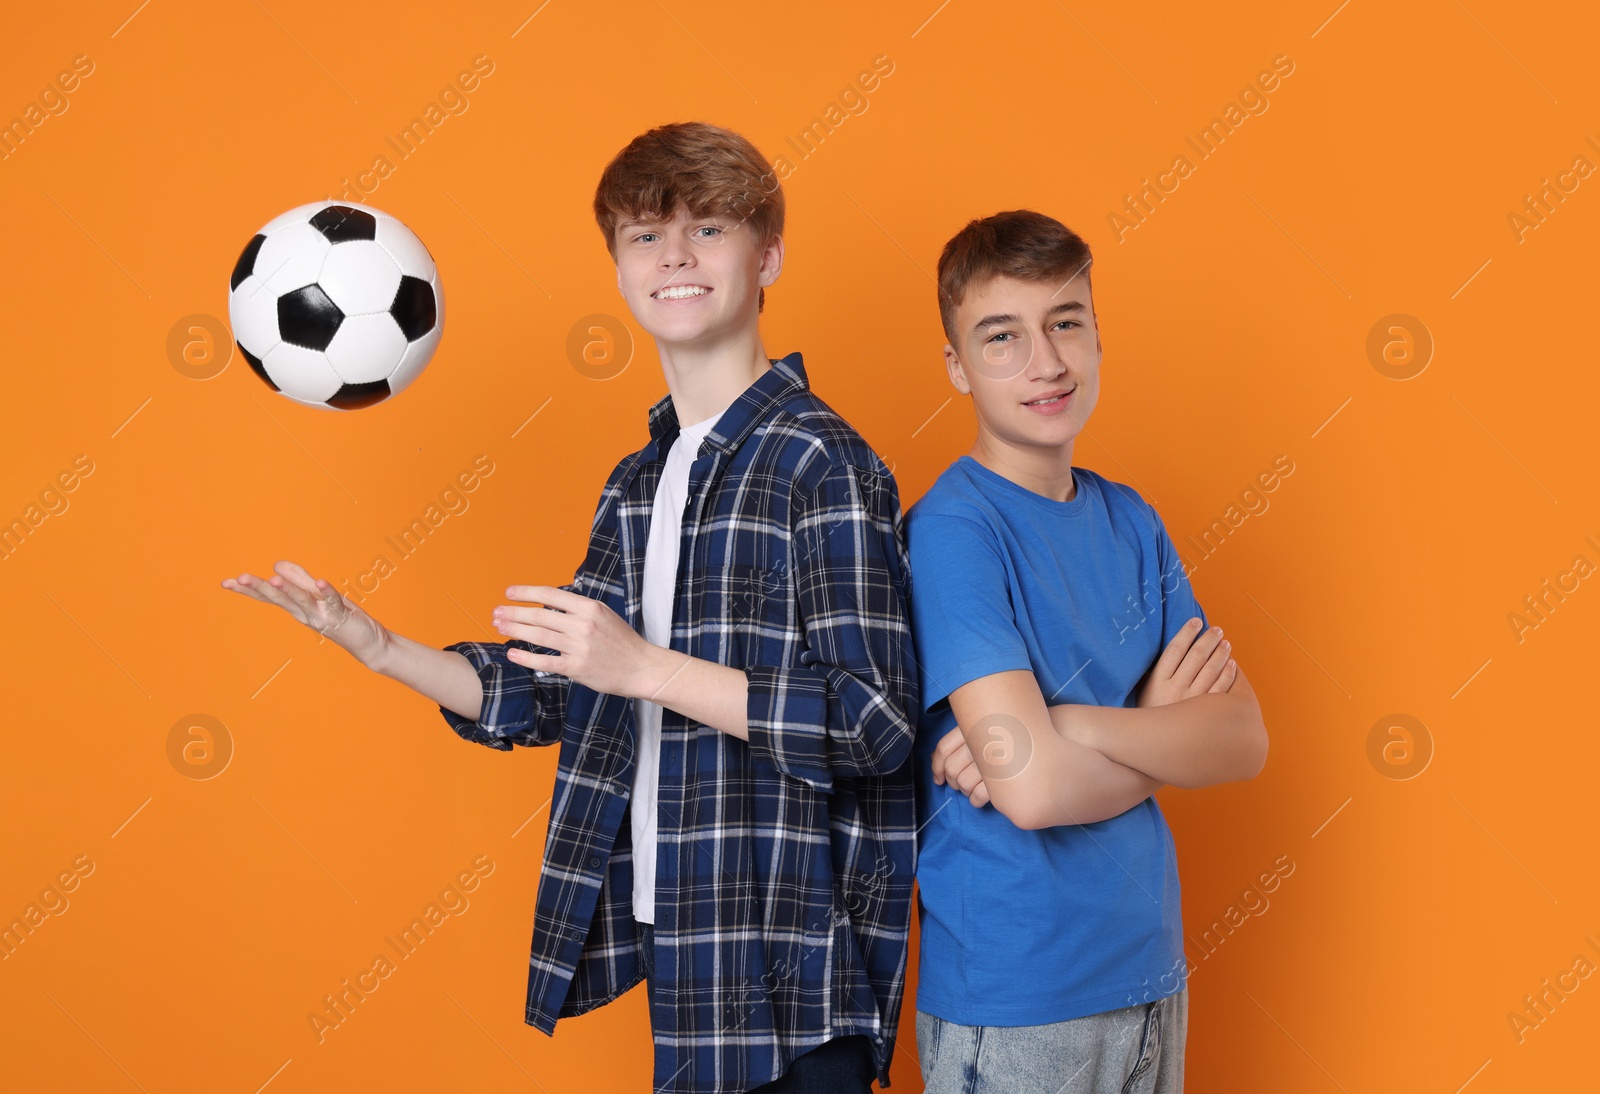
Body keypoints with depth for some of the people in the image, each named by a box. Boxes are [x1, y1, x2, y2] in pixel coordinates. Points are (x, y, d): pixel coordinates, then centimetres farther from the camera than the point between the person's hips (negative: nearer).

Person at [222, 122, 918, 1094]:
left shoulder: (822, 461, -12)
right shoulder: (637, 483, 13)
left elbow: (877, 721, -19)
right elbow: (559, 694, 18)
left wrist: (645, 667, -23)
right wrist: (377, 647, 7)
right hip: (671, 938, 7)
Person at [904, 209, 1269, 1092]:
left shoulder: (1130, 522, 5)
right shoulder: (952, 529, -16)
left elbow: (1245, 739, -4)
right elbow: (1032, 788, -25)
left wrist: (1063, 724, -19)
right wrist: (1158, 728, -8)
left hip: (1152, 975, 6)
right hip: (1014, 1007, -6)